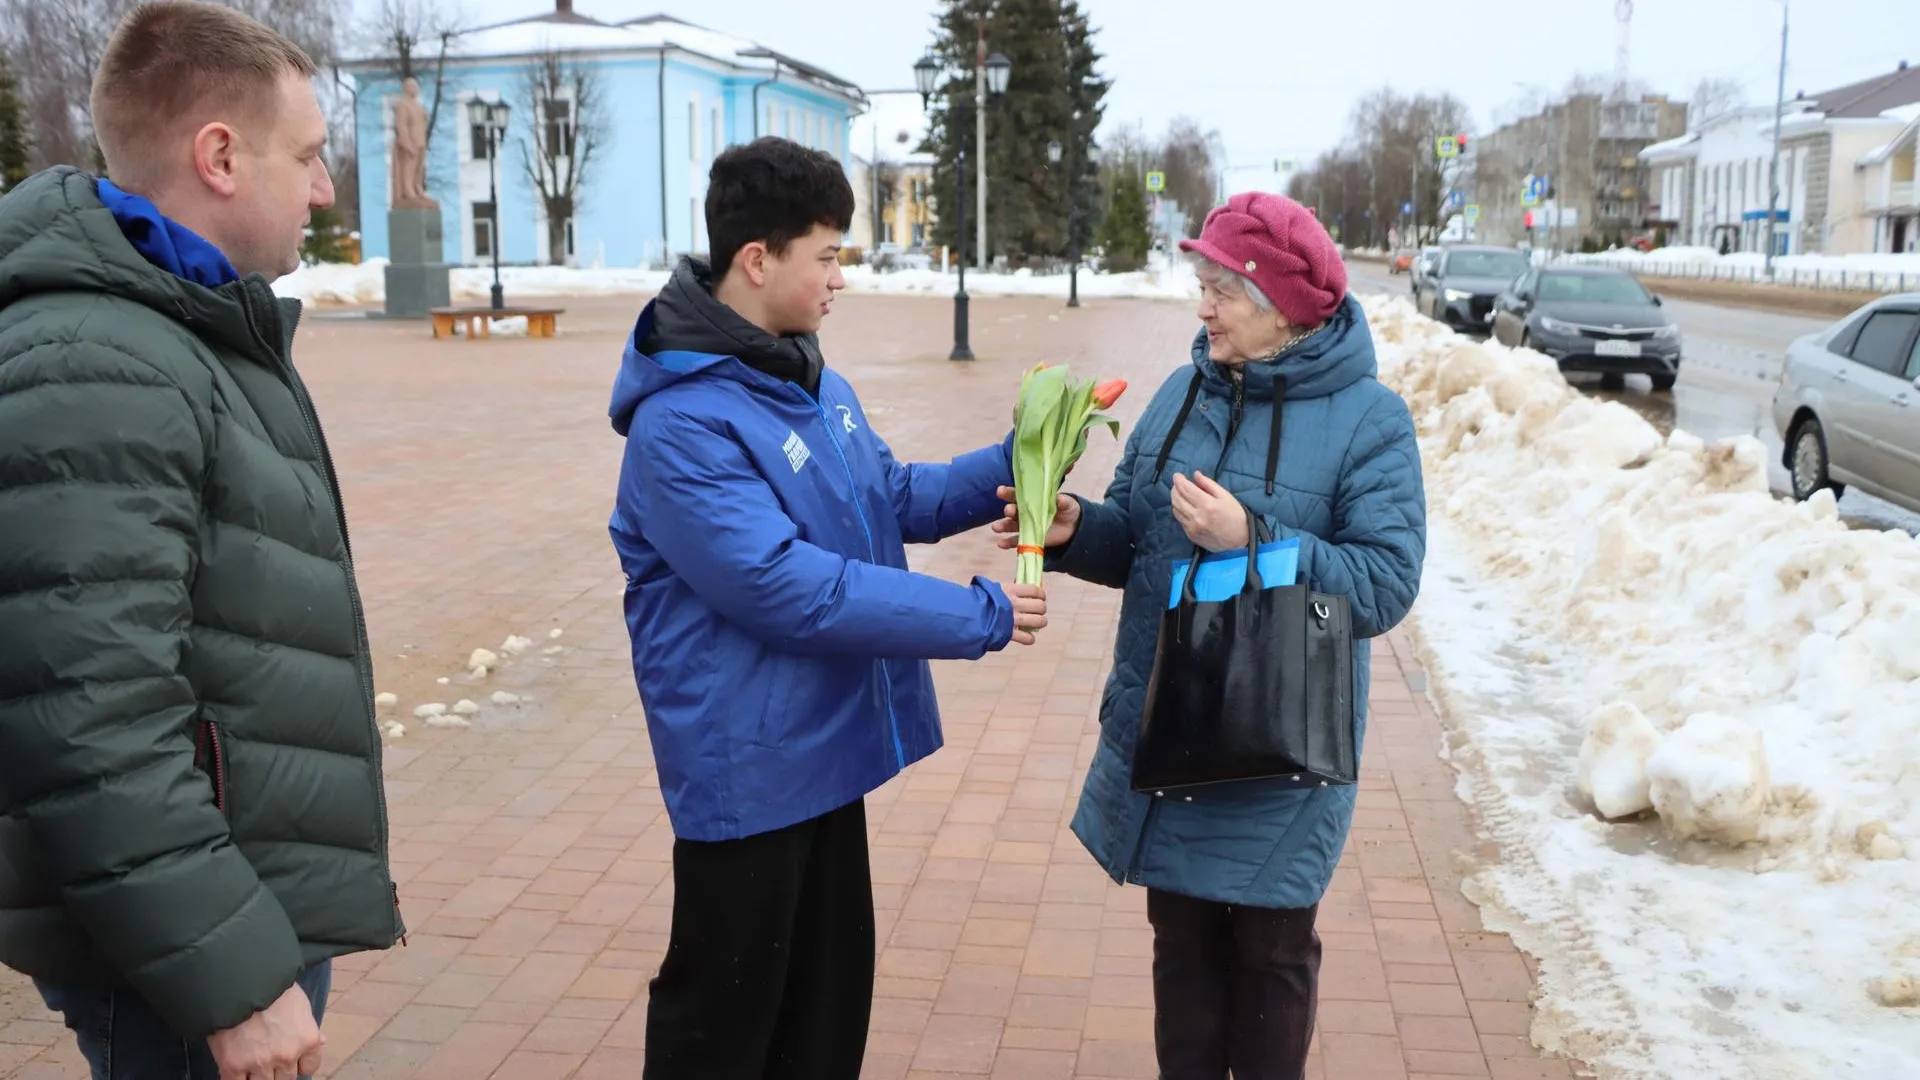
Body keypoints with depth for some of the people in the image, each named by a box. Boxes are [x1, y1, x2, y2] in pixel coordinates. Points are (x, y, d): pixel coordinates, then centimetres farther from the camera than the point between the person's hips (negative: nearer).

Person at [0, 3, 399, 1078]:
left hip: (270, 905, 10)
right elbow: (92, 725, -27)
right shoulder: (91, 371, -21)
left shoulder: (204, 335, 13)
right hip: (190, 947, -10)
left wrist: (338, 858, 22)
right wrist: (235, 981, -24)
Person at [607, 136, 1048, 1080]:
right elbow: (789, 589, -28)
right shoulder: (682, 423, -23)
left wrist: (1011, 465, 0)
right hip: (747, 766, -8)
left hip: (827, 747, 9)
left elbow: (893, 501, 16)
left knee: (829, 999, 21)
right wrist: (980, 617, -23)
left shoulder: (812, 380, 5)